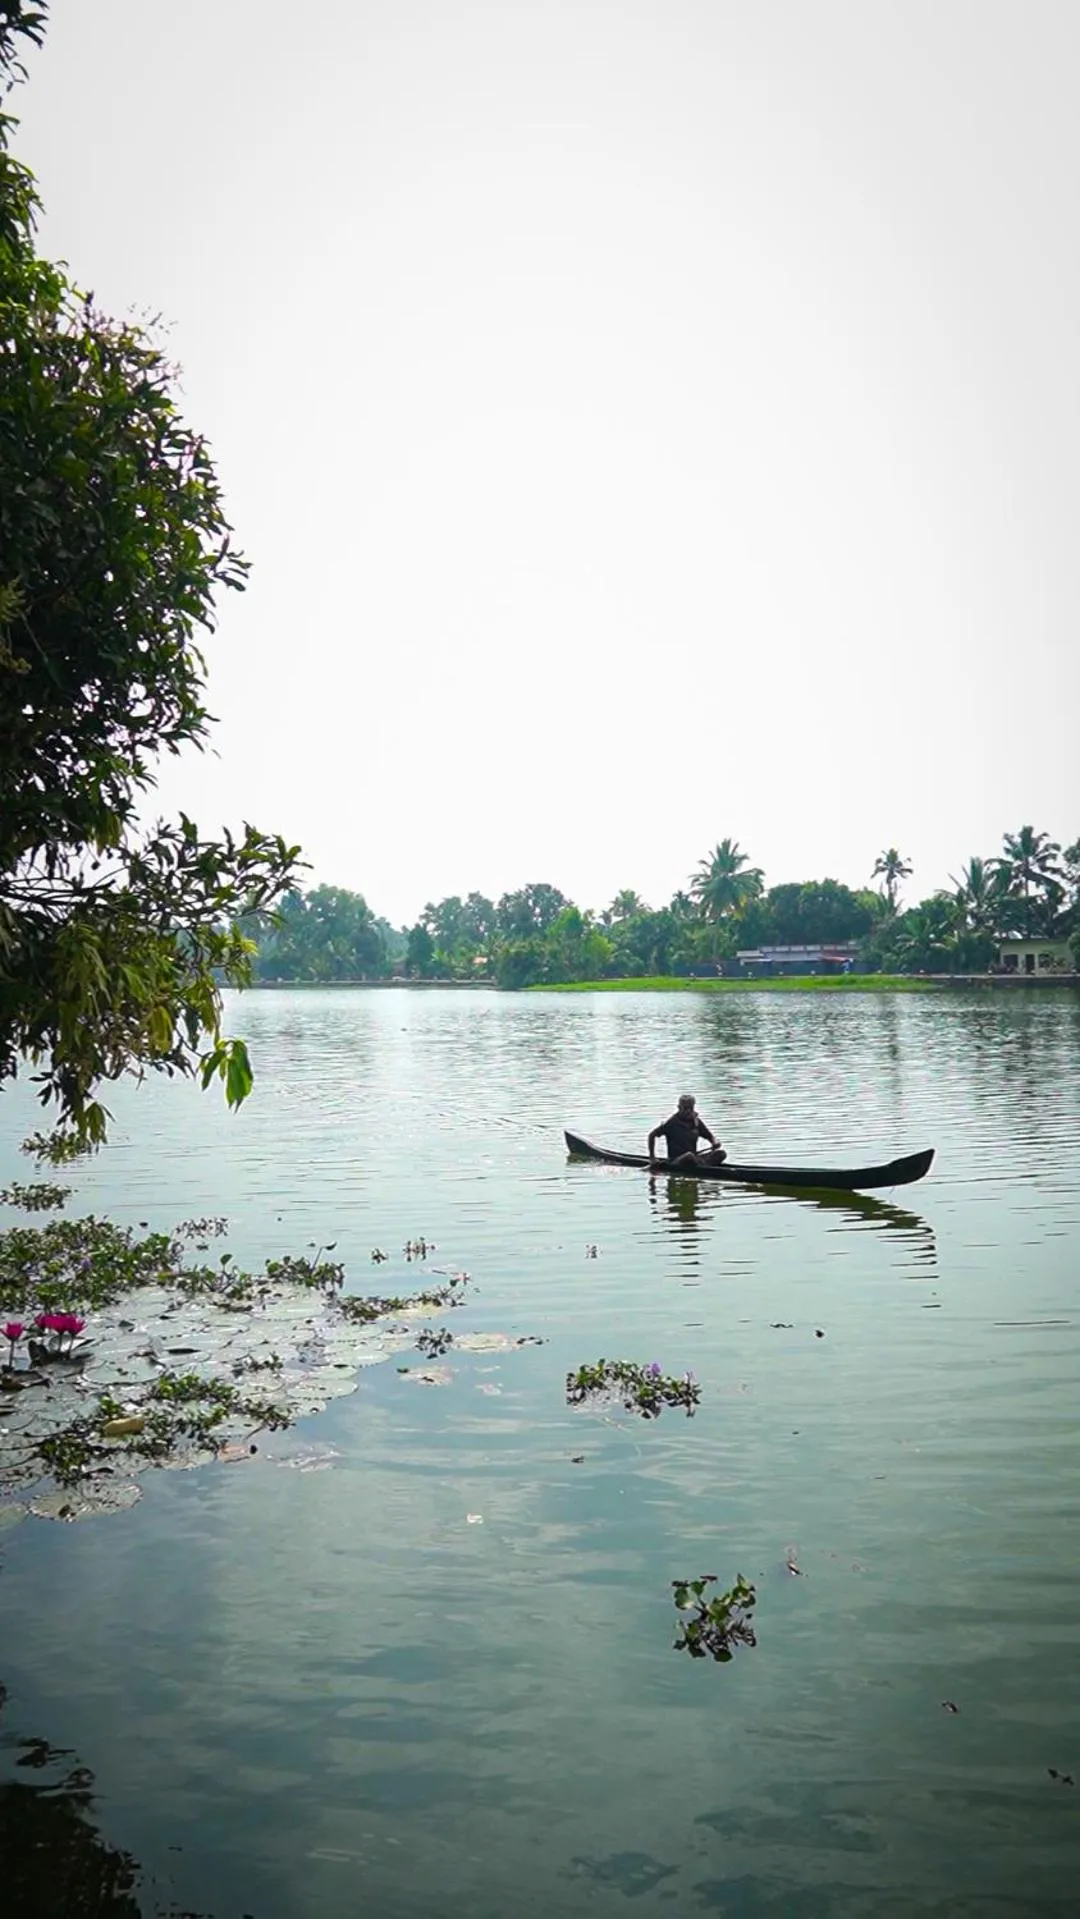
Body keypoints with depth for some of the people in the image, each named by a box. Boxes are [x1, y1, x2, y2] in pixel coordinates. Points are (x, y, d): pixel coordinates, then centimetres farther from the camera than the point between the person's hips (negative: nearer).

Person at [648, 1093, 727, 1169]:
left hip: (694, 1158, 5)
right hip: (675, 1162, -5)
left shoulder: (697, 1122, 10)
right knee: (689, 1155, -39)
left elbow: (710, 1136, 19)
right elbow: (652, 1135, -3)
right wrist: (652, 1156, -5)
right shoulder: (672, 1122, -6)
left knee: (721, 1153, -16)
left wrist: (715, 1142, -5)